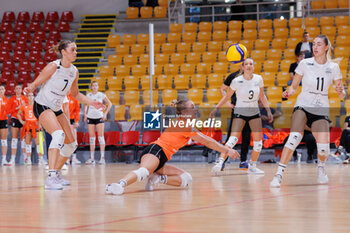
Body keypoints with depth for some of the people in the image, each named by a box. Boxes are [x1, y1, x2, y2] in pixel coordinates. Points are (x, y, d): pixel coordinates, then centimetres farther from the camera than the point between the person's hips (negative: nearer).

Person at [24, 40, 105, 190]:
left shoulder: (74, 72, 3)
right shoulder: (53, 67, -16)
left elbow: (75, 94, 18)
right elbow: (35, 83, -14)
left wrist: (92, 103, 8)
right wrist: (29, 89, -36)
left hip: (57, 110, 8)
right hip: (42, 106, -8)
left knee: (71, 144, 10)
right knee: (59, 134, -31)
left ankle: (56, 174, 27)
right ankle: (50, 179, -37)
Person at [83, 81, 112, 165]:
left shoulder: (101, 95, 0)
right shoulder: (88, 95, 6)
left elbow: (109, 104, 6)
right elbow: (86, 105, 15)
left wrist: (105, 113, -3)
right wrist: (85, 114, 1)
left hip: (99, 117, -2)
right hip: (90, 117, 2)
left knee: (101, 137, -9)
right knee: (92, 138, 2)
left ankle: (102, 157, -9)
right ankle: (92, 158, 5)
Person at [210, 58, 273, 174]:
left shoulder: (258, 79, -6)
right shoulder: (237, 81, -14)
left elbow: (262, 96, 9)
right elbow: (227, 96, -2)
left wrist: (268, 110, 7)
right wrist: (216, 108, -8)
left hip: (254, 112, 3)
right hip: (240, 113, -3)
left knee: (258, 141, -4)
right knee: (233, 139, -21)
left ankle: (252, 166, 13)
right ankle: (219, 163, -26)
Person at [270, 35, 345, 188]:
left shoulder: (333, 67, 1)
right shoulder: (305, 64, -1)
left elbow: (341, 95, 5)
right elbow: (294, 86, 6)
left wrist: (341, 92, -19)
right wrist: (289, 92, -16)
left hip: (321, 111, 1)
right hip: (303, 106, -1)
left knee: (324, 148, -15)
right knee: (295, 137, -29)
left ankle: (321, 167, 22)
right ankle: (278, 175, -28)